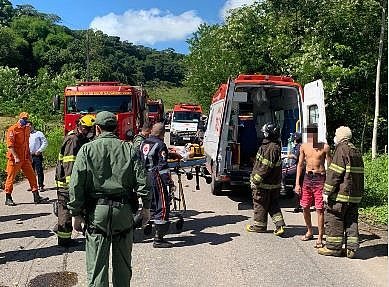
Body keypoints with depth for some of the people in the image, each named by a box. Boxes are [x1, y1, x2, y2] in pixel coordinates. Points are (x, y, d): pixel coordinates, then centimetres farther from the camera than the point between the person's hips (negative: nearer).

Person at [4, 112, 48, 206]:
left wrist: (29, 155, 19)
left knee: (32, 176, 4)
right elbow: (10, 145, -16)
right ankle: (8, 199, 13)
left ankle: (36, 197, 8)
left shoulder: (27, 129, 12)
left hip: (25, 158, 7)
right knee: (11, 177, 2)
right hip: (14, 158, -7)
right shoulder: (13, 129, -10)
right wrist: (16, 157, -23)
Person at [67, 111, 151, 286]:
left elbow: (76, 184, -5)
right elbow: (142, 180, -1)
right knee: (123, 262, 16)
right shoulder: (129, 149, 4)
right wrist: (146, 207, 6)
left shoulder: (87, 149, -1)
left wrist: (76, 214, 0)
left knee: (97, 265, 4)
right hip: (124, 210, 2)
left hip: (97, 212, -2)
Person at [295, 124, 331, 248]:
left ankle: (320, 238, 5)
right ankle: (309, 232, 31)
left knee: (319, 209, -4)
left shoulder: (324, 147, -5)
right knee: (305, 207, 10)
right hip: (307, 178, 4)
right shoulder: (304, 147, 5)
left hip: (320, 178, -4)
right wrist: (297, 183, 6)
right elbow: (300, 164, 10)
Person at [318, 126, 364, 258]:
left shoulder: (342, 149, -12)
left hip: (341, 193, -9)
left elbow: (334, 173, -17)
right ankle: (351, 249, 13)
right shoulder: (356, 151, 15)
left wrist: (327, 192, -14)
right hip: (354, 194, 9)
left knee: (333, 218, 1)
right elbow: (359, 173, 20)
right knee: (351, 221, 11)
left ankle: (333, 247, 7)